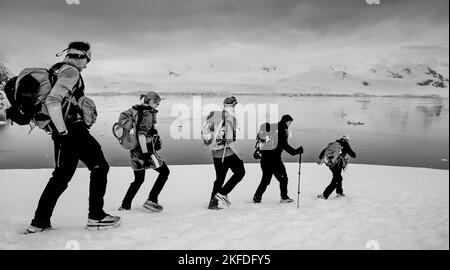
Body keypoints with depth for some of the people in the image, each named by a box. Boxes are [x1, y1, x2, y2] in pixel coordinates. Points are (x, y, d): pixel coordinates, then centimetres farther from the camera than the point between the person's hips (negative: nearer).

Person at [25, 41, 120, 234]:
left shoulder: (58, 71, 19)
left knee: (61, 176, 15)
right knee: (100, 167, 0)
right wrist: (63, 131, -20)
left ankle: (40, 221, 18)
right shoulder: (72, 72, -10)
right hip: (74, 130, -9)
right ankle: (96, 217, 1)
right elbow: (52, 101, -23)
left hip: (65, 132, 10)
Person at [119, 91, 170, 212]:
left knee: (138, 179, 21)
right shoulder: (148, 114, -13)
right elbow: (141, 134, -23)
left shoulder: (136, 110, 11)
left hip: (134, 151, 8)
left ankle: (125, 205, 21)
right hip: (145, 150, -8)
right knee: (164, 172, 7)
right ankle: (151, 201, 3)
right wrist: (146, 154, -25)